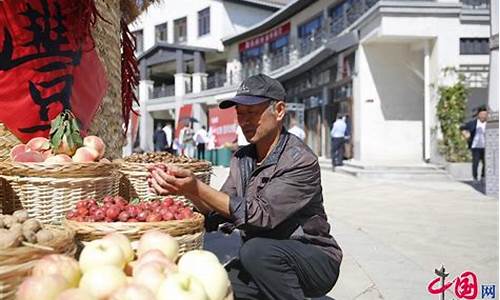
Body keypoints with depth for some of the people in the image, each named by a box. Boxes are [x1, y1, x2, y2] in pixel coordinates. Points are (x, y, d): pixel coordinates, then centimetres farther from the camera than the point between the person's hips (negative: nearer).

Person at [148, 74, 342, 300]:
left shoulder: (302, 161, -18)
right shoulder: (242, 159, 5)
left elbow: (260, 215, -26)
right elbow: (219, 212, 1)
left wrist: (197, 188, -29)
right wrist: (189, 191, -17)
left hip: (316, 260, -6)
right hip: (262, 263, 6)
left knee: (257, 251, -33)